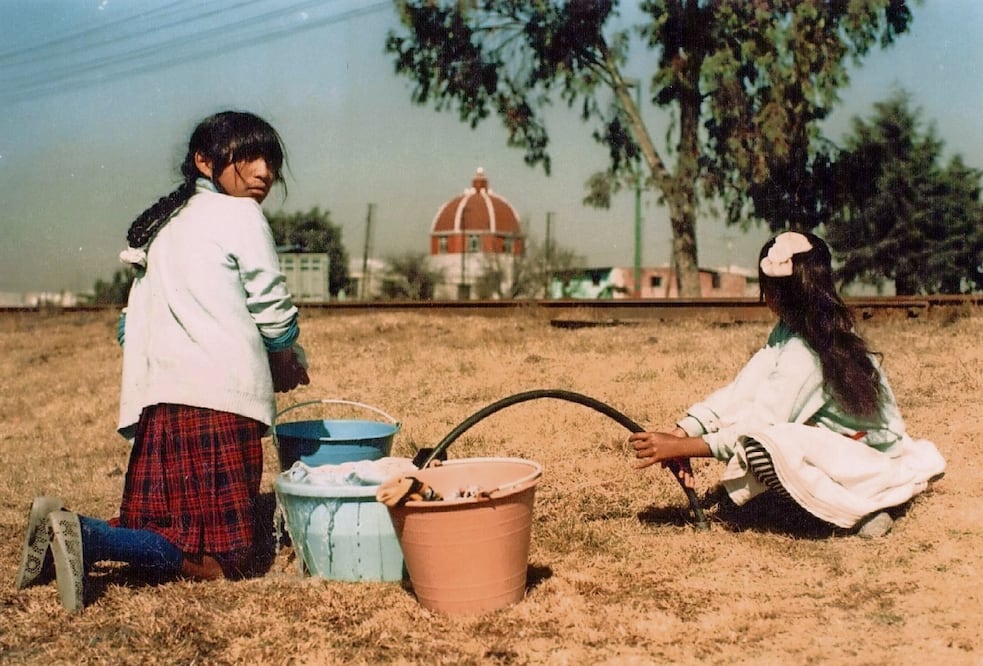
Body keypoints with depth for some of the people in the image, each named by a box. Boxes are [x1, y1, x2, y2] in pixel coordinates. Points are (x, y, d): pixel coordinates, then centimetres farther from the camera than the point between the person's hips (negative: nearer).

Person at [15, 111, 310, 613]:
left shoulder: (165, 223, 23)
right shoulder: (240, 216, 0)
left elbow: (131, 324, 23)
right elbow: (272, 312, -1)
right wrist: (290, 365, 21)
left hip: (157, 399, 8)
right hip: (218, 399, -8)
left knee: (166, 536, 14)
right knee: (218, 561, -8)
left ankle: (65, 532, -6)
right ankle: (85, 538, -22)